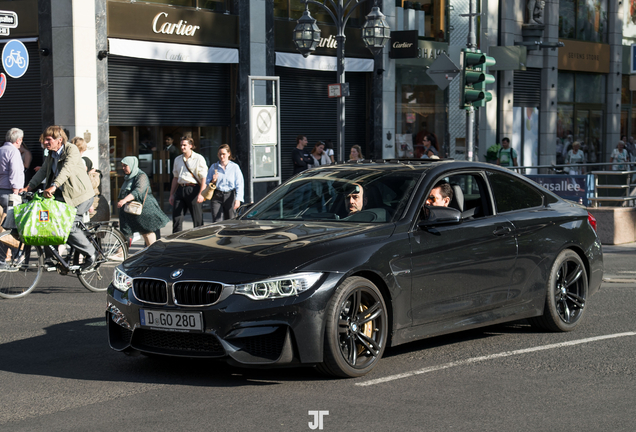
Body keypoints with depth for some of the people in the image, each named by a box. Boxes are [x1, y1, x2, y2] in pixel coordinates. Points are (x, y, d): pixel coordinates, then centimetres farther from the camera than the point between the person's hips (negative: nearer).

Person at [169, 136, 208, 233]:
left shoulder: (199, 159, -1)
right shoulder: (177, 159, 16)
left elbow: (204, 178, -7)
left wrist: (201, 194, -17)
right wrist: (172, 195, 19)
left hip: (193, 189, -5)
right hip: (180, 189, 5)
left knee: (197, 219, -2)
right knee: (177, 218, 1)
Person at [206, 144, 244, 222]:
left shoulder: (235, 167, 3)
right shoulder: (214, 167, 10)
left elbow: (240, 185, -3)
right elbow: (207, 182, 15)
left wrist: (238, 199, -14)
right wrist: (213, 181, -8)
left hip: (230, 196, -1)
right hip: (217, 196, 1)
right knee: (217, 222, -10)